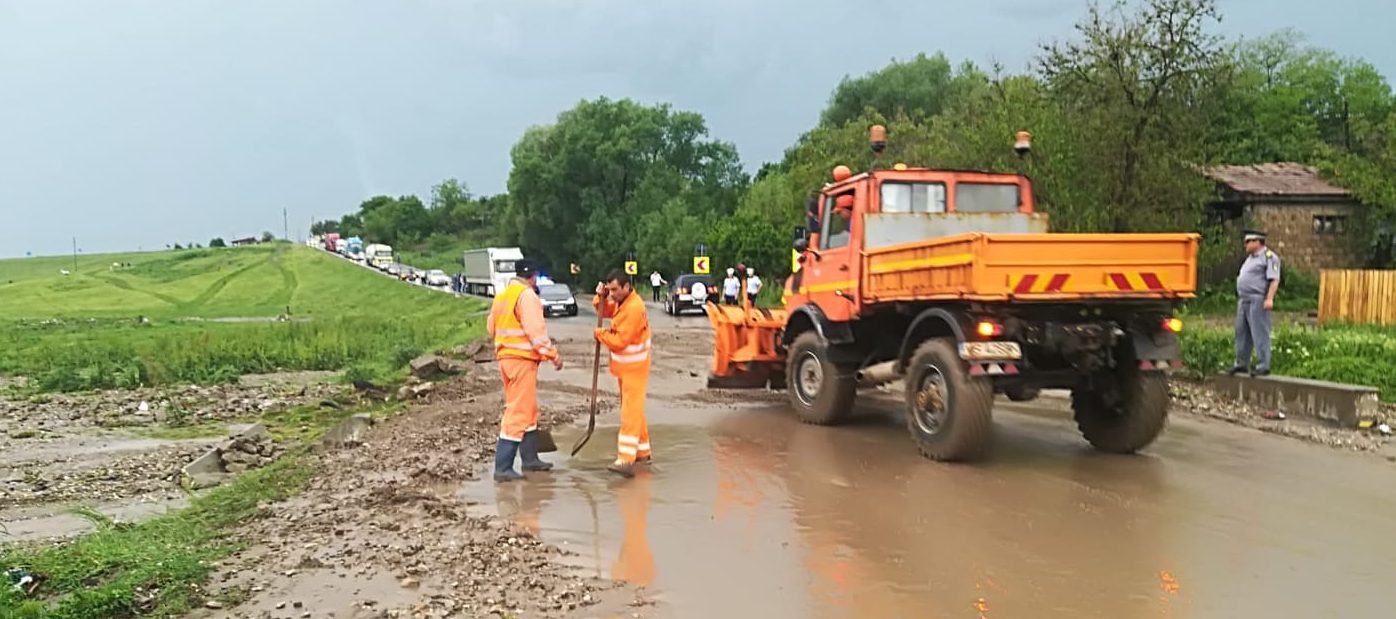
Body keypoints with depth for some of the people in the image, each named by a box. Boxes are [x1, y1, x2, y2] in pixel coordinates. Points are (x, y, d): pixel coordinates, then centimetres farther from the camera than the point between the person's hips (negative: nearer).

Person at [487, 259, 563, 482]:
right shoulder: (527, 296, -14)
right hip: (522, 359, -9)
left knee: (529, 410, 19)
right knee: (518, 413, -6)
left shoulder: (502, 295, 13)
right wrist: (553, 355, -14)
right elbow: (536, 330, -19)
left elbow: (491, 326, 17)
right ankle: (503, 468, -6)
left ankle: (530, 458, 27)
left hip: (505, 357, 9)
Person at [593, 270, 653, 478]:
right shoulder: (621, 302, 7)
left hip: (634, 368, -10)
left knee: (631, 412, -15)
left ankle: (626, 460, -21)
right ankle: (643, 451, 28)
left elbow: (620, 341, -25)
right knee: (633, 409, 17)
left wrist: (600, 334, -8)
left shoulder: (634, 308, -23)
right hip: (625, 366, 10)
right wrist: (601, 297, -4)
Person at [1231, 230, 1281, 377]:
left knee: (1260, 333, -8)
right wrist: (1239, 299, 20)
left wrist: (1269, 299, -24)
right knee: (1242, 332, 11)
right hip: (1244, 300, 10)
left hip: (1258, 301, -10)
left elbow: (1274, 280, -16)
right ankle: (1241, 364, 18)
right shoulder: (1250, 258, 21)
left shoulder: (1269, 257, -8)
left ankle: (1263, 366, -6)